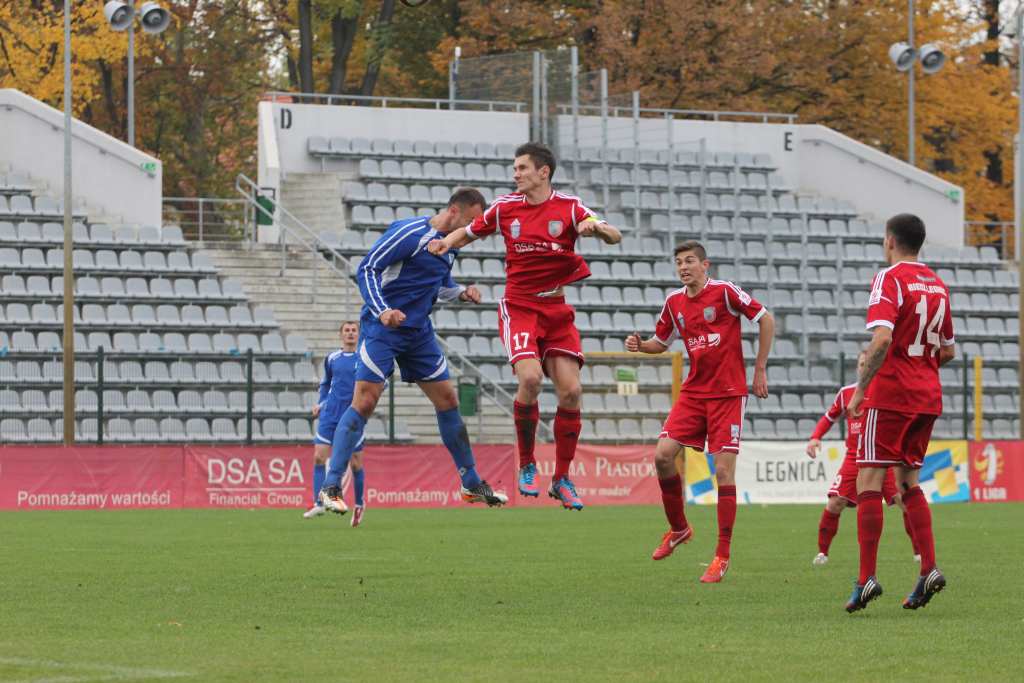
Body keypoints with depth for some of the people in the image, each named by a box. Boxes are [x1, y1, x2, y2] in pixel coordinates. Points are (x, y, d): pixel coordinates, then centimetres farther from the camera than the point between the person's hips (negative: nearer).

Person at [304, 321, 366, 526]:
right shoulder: (332, 358, 9)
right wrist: (320, 403, 9)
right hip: (330, 414, 2)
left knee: (356, 462, 3)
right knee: (319, 456, -12)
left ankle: (359, 504, 22)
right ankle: (318, 503, -13)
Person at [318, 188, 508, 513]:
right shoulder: (410, 232, -16)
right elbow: (366, 269, -17)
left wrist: (461, 293, 2)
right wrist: (382, 311, -30)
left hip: (419, 331, 8)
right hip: (382, 328, -8)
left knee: (447, 400, 10)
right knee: (364, 402, -16)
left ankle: (472, 484, 21)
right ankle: (330, 488, -13)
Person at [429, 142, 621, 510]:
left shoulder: (568, 207, -1)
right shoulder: (505, 207, 3)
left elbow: (614, 237, -7)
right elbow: (469, 231, 18)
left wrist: (596, 227, -29)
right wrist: (445, 242, -3)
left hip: (557, 310, 1)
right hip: (519, 307, -1)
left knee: (570, 390, -7)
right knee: (530, 377, -24)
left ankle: (562, 479, 7)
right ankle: (526, 465, -5)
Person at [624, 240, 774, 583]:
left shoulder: (724, 292, -9)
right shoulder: (674, 303, 7)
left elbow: (766, 319, -4)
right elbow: (662, 342, 22)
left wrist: (760, 370, -4)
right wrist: (640, 345, -1)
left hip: (728, 393, -5)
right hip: (693, 391, 5)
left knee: (724, 470, -8)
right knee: (663, 455, -8)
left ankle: (722, 556, -2)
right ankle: (678, 528, 15)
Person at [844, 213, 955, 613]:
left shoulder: (890, 279, -10)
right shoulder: (937, 284, 13)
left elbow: (882, 339, -23)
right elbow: (947, 351, 19)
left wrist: (861, 388, -17)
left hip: (890, 395, -7)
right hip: (927, 396, 7)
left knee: (868, 482, -5)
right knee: (908, 482, 15)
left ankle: (867, 578, -12)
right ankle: (928, 570, 2)